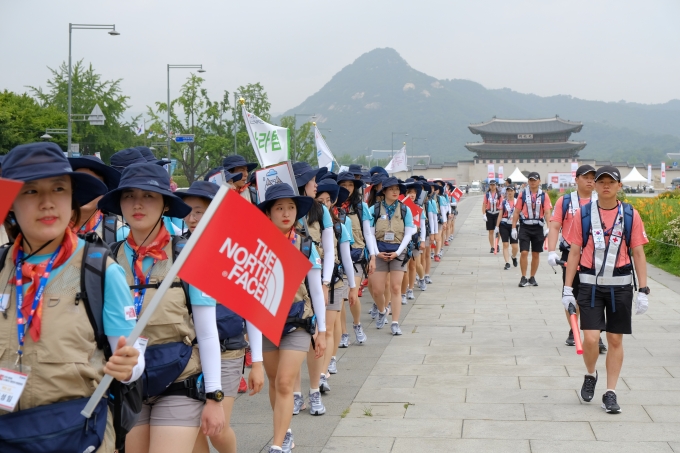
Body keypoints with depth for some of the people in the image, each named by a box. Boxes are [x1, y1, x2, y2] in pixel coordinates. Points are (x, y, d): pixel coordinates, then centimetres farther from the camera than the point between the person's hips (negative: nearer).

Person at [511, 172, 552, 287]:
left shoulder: (544, 196, 2)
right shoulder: (523, 194, 2)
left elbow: (547, 213, -3)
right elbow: (517, 212, 3)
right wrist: (514, 228, -2)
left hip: (538, 227, 1)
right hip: (525, 227, -1)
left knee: (536, 254, 7)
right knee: (524, 252, -8)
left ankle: (532, 278, 18)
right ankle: (523, 278, 0)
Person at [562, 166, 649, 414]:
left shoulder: (630, 215, 2)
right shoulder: (583, 214, 1)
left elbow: (638, 254, 4)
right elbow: (574, 252, 4)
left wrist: (643, 291, -1)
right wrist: (567, 288, 1)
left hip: (620, 286, 1)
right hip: (590, 284, -1)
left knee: (615, 340, 5)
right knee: (591, 338, -9)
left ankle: (610, 394, 17)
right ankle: (590, 375, 21)